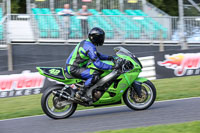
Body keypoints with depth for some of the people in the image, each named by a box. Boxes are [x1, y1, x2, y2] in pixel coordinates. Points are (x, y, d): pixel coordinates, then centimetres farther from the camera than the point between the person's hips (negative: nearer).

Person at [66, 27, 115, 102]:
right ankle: (80, 93, -21)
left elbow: (97, 55, 24)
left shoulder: (86, 43, 13)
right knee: (95, 74, -26)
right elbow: (97, 63, -26)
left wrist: (108, 57, 10)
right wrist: (111, 67, -23)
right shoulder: (90, 47, -20)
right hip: (73, 69, -11)